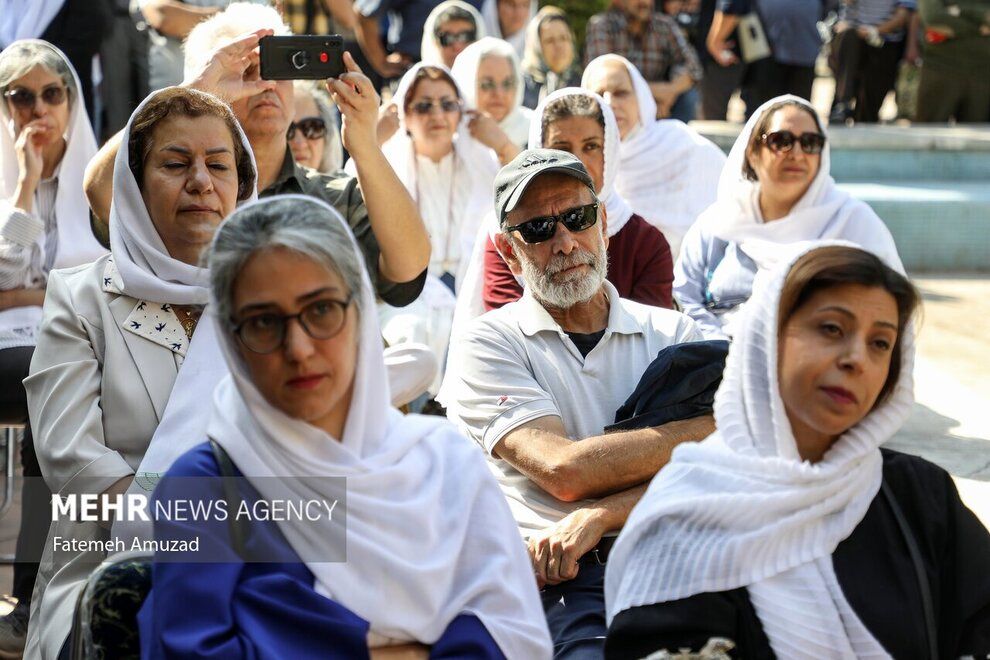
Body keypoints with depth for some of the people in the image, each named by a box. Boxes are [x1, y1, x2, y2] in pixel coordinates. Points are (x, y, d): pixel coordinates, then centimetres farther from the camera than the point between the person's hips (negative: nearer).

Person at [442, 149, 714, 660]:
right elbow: (565, 472, -8)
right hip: (560, 580, -3)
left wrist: (597, 516, -14)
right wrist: (710, 426, -1)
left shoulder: (674, 334, 17)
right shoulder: (486, 345, 7)